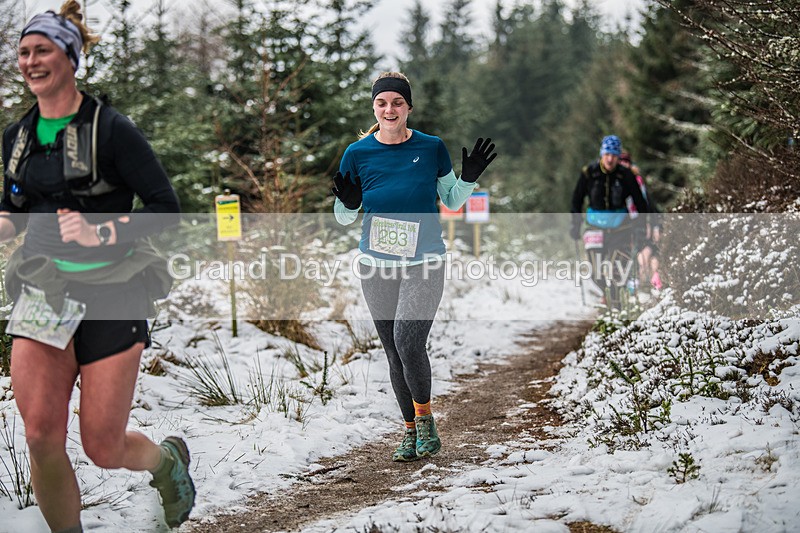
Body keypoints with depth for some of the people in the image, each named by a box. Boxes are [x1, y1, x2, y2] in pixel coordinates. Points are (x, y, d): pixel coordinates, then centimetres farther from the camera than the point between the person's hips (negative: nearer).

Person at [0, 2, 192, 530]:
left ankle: (169, 459, 34)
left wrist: (101, 233, -21)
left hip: (111, 293, -4)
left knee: (104, 449, -1)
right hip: (43, 289, 5)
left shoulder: (109, 129, -8)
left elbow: (166, 207, -8)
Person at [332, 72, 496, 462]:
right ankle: (411, 430, 22)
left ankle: (424, 415, 4)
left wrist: (469, 178, -7)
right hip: (376, 267, 2)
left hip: (425, 264, -2)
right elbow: (344, 218, 7)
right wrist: (347, 202, -15)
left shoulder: (432, 148, -3)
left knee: (408, 343, -20)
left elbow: (452, 200, 11)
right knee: (394, 353, 6)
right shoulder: (358, 154, -2)